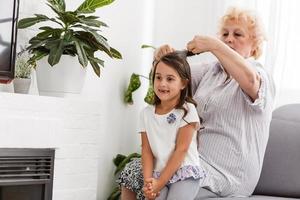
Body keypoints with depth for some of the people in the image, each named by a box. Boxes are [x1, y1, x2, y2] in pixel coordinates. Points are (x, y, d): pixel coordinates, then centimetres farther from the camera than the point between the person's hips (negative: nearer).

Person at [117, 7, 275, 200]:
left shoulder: (261, 76, -5)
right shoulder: (210, 70, 15)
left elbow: (250, 80, -31)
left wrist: (214, 46, -34)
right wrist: (161, 59, -12)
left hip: (225, 172, -7)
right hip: (192, 157, 7)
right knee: (130, 172, -6)